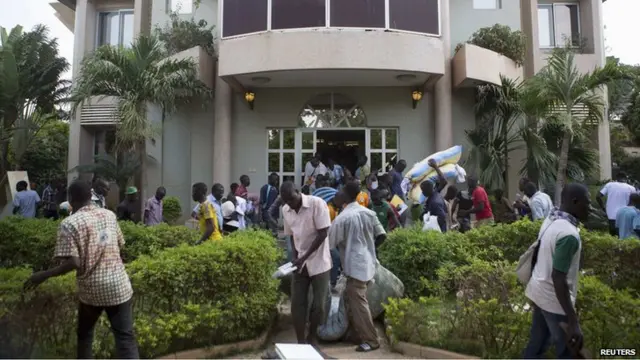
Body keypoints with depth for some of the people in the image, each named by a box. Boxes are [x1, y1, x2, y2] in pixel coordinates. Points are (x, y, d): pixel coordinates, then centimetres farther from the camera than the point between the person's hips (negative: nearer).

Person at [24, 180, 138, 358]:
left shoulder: (69, 223, -10)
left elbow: (73, 263, -17)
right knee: (125, 337, 3)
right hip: (118, 285, 2)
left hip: (91, 289, -2)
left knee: (84, 334, 24)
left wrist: (44, 275, -4)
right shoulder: (109, 215, 3)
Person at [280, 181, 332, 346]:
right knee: (297, 304, 3)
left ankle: (312, 337, 23)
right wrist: (295, 257, -6)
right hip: (300, 263, 4)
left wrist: (304, 257, -19)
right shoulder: (285, 210, 0)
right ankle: (301, 341, 18)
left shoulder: (317, 203, -16)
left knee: (319, 305, 0)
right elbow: (292, 236, 10)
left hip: (319, 262, -4)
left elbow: (323, 233, -17)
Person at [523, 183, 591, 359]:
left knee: (537, 343, 20)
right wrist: (573, 322, -27)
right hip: (554, 300, -8)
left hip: (538, 292, 8)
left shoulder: (550, 221, 2)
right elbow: (558, 278, -28)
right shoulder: (569, 234, -26)